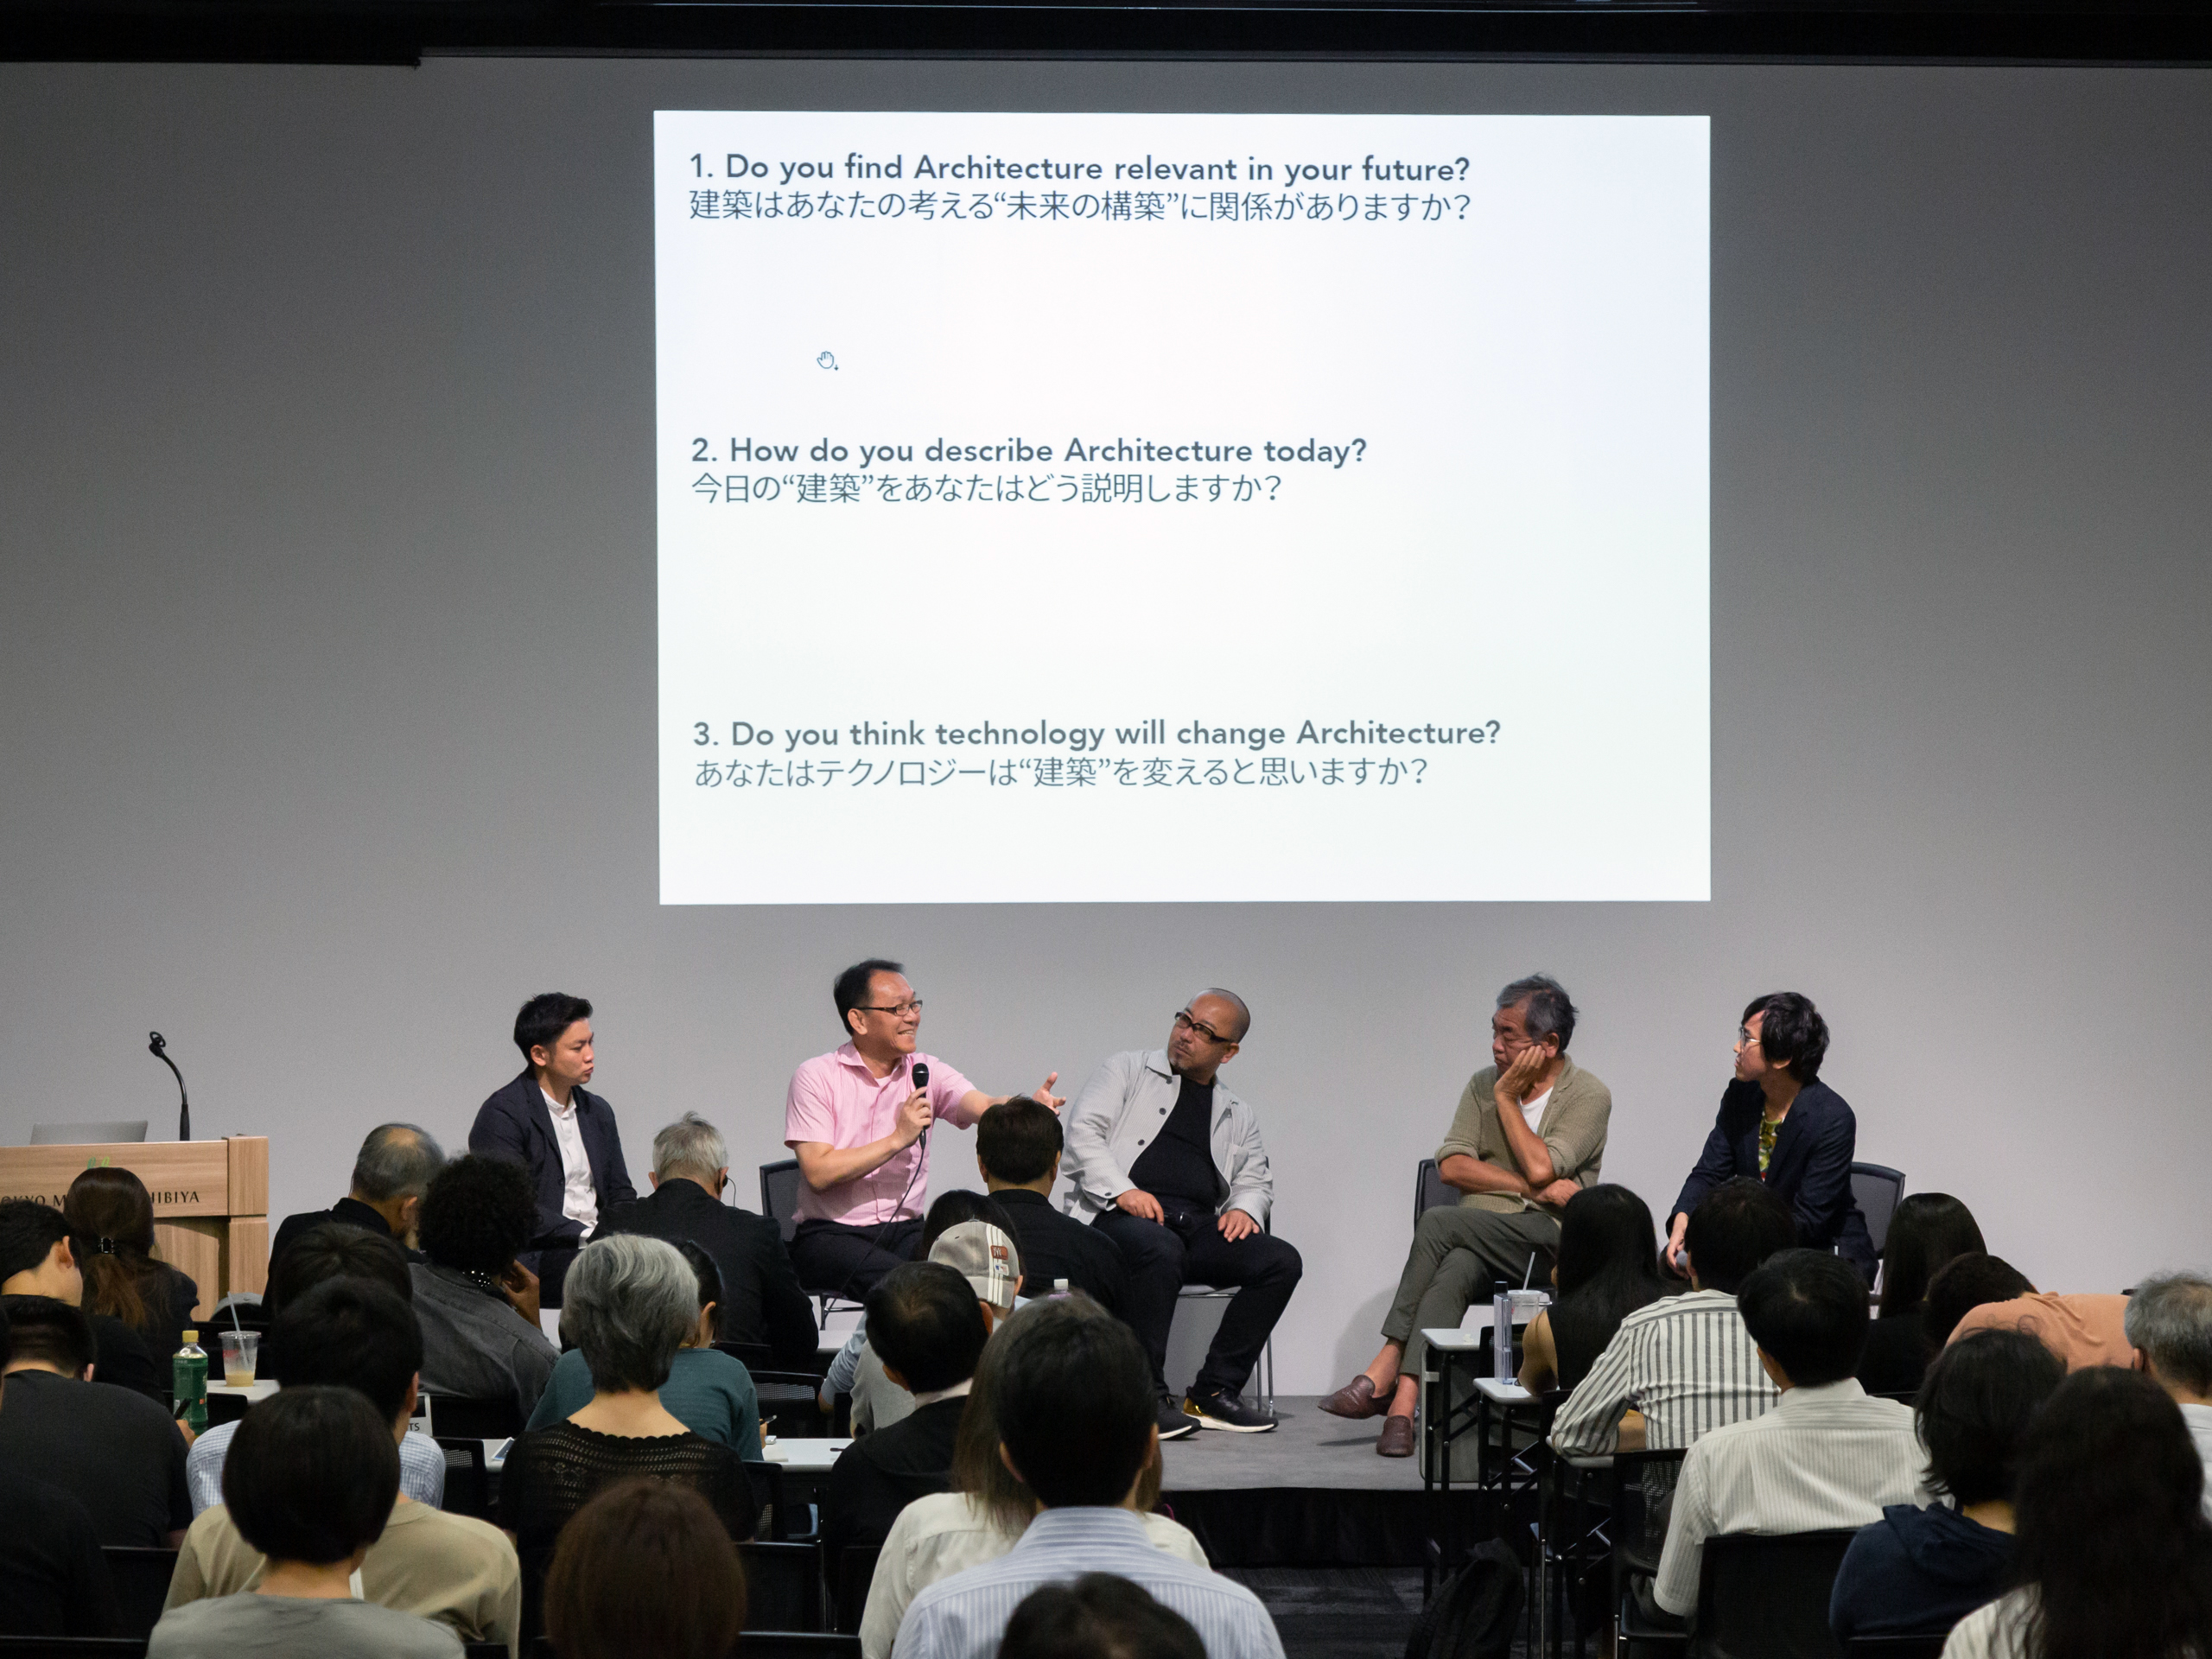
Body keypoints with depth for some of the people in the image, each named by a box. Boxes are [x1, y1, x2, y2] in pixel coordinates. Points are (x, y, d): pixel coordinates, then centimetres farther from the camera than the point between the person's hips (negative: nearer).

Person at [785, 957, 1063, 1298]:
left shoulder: (926, 1072, 8)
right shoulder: (816, 1078, -3)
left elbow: (985, 1107, -10)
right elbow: (819, 1174, -13)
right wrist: (897, 1139, -16)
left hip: (906, 1231, 4)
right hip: (832, 1235, -4)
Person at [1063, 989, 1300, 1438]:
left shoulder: (1236, 1115, 26)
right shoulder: (1126, 1070, 13)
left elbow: (1256, 1180, 23)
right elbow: (1082, 1131, 1)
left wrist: (1244, 1208, -3)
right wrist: (1122, 1190, -15)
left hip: (1198, 1224, 5)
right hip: (1117, 1216, -5)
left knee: (1281, 1261, -19)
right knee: (1161, 1250, -39)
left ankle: (1213, 1392, -13)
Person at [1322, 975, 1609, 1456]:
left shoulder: (1589, 1097, 0)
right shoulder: (1483, 1085, 16)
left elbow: (1540, 1168, -14)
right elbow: (1452, 1165, 4)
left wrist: (1506, 1098, -3)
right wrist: (1531, 1188, -8)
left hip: (1547, 1240, -4)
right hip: (1477, 1236, 4)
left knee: (1437, 1222, -30)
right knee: (1453, 1270, -33)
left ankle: (1386, 1368, -28)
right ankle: (1404, 1404, -45)